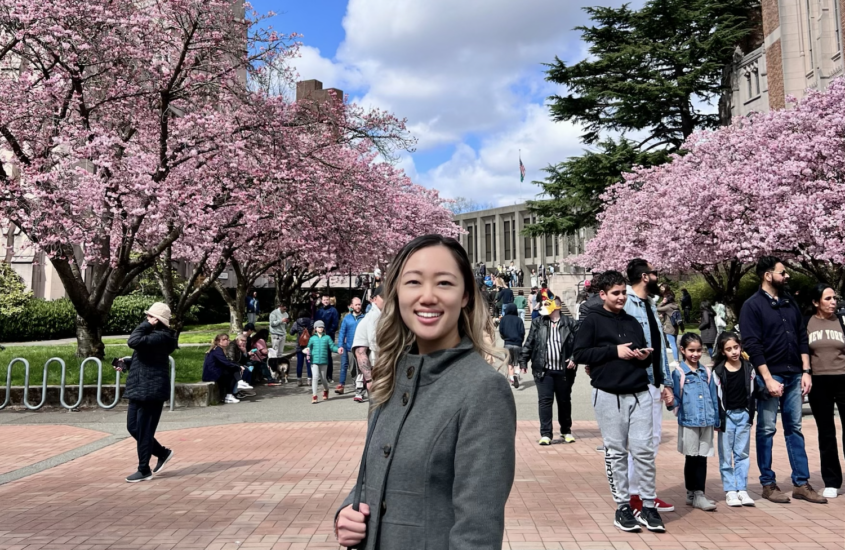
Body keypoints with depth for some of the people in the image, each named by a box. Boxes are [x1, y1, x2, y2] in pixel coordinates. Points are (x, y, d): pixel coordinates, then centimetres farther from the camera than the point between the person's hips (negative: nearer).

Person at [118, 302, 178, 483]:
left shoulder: (160, 337, -18)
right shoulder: (153, 335, 15)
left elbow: (133, 341, -31)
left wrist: (146, 325, -18)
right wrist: (126, 365, 11)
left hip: (151, 391, -10)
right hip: (140, 390, 11)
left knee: (144, 431, -3)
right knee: (133, 427, 14)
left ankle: (144, 471, 9)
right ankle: (162, 453, 26)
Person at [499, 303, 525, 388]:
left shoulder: (503, 319, 2)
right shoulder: (519, 319, 0)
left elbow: (501, 331, -2)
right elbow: (522, 332, -5)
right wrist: (520, 340, 12)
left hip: (507, 343, 1)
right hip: (517, 344, -1)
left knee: (509, 362, 12)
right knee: (517, 362, 6)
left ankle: (511, 379, 8)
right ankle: (516, 374, -20)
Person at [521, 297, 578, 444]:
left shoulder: (570, 323, 2)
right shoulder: (537, 323, 5)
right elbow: (529, 343, 6)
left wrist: (574, 359, -11)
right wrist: (523, 361, 1)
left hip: (564, 370, 0)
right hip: (544, 370, 0)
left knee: (564, 401, 13)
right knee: (545, 401, -3)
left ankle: (566, 431, 29)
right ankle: (545, 434, 2)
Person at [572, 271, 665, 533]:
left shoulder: (633, 322, 15)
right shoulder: (592, 321, -1)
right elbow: (579, 354, -9)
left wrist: (646, 357, 0)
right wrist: (614, 351, -13)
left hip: (639, 394, 4)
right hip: (608, 396, -4)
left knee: (645, 451, 2)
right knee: (615, 453, 4)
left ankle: (648, 506, 13)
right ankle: (622, 507, 15)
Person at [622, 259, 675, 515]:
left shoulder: (651, 306, 16)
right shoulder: (626, 305, -13)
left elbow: (661, 347, 18)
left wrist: (667, 383, 16)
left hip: (654, 384, 9)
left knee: (653, 439, 15)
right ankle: (633, 495, 11)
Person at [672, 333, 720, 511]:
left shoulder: (707, 372, 9)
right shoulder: (678, 373, -5)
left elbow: (714, 397, 12)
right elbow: (676, 398, -6)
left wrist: (717, 420, 13)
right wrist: (678, 412, -22)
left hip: (707, 422, 4)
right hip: (688, 422, -4)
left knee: (702, 458, 7)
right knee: (691, 459, 6)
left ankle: (699, 494, 15)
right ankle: (691, 494, 17)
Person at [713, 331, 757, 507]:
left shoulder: (748, 369, 1)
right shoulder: (718, 371, -8)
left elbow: (751, 394, 7)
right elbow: (716, 397, -7)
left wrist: (751, 416, 6)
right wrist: (717, 419, -8)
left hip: (743, 415, 3)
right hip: (726, 415, -3)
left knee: (742, 453, 8)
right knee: (726, 455, 4)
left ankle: (742, 489, 15)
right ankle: (730, 490, 11)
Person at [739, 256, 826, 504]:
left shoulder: (790, 303, 12)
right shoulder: (752, 305, -7)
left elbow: (802, 338, 14)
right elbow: (753, 346, -13)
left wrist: (806, 371, 5)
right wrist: (768, 379, -17)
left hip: (794, 375, 6)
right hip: (770, 376, -6)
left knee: (794, 429, 10)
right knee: (766, 431, 2)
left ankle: (801, 484, 16)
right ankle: (768, 484, 11)